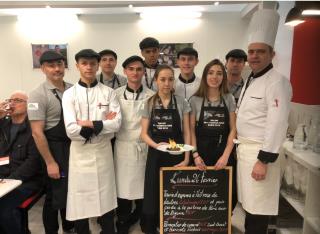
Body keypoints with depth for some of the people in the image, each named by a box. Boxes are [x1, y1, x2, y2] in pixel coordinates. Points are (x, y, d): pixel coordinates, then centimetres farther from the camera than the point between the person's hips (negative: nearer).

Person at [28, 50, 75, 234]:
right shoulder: (38, 95, -12)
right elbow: (37, 132, -15)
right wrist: (50, 162, -15)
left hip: (75, 146, 5)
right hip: (54, 148, -5)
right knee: (56, 194, 8)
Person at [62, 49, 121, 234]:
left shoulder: (108, 92, 1)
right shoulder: (69, 94, -2)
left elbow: (116, 124, -10)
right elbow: (71, 130, -13)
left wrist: (88, 124, -14)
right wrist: (102, 124, -13)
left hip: (103, 152, 1)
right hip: (80, 153, 0)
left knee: (106, 199, 11)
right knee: (80, 203, 10)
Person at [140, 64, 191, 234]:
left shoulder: (182, 103, 1)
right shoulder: (149, 104, 2)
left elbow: (186, 132, 2)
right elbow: (144, 133, 0)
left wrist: (186, 158, -7)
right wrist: (156, 145, -19)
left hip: (176, 155, 0)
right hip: (155, 155, 0)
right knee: (153, 197, 5)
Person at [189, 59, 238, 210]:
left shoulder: (229, 99, 3)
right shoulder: (195, 100, 0)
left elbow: (233, 129, 0)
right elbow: (191, 130, 0)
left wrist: (226, 155, -10)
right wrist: (195, 155, -9)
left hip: (223, 154, 1)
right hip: (202, 153, -1)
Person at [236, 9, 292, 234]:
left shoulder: (277, 82, -15)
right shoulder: (250, 81, 14)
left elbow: (277, 124, -21)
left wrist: (264, 161, -22)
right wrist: (241, 147, 15)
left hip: (260, 152, -8)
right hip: (244, 148, 8)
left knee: (258, 210, 2)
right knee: (249, 204, 18)